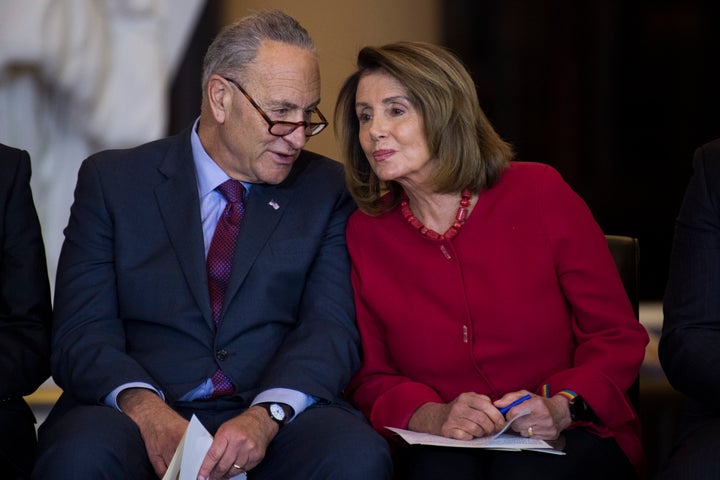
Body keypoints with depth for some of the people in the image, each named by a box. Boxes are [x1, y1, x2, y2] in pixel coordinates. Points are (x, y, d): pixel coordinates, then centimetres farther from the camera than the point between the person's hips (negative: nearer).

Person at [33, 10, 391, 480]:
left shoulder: (327, 190, 12)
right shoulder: (113, 180, 9)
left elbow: (331, 327, 0)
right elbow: (82, 332, 0)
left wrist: (266, 416, -20)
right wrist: (143, 407, -21)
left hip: (276, 421, 2)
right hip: (144, 420, -1)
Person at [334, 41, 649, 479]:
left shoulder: (539, 193, -3)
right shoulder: (364, 234, 3)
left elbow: (618, 335, 1)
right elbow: (370, 377, 7)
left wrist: (561, 408, -17)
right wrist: (431, 417, -15)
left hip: (565, 438, -1)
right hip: (441, 445, 1)